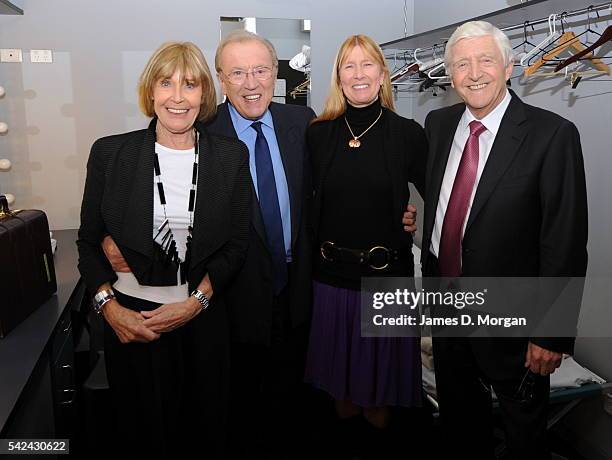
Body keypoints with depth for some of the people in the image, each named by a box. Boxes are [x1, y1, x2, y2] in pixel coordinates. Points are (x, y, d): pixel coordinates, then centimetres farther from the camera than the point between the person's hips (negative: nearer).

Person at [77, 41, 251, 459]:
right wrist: (108, 305, -8)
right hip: (130, 320, 0)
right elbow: (89, 241, 4)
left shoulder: (232, 156, -3)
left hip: (203, 320, 0)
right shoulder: (110, 153, -3)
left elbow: (237, 245, -2)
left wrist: (195, 302, -11)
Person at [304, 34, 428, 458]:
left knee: (380, 371, 15)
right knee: (339, 369, 20)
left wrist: (417, 220, -10)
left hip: (387, 274, -2)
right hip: (332, 272, 2)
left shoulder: (408, 133, -6)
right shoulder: (319, 133, 0)